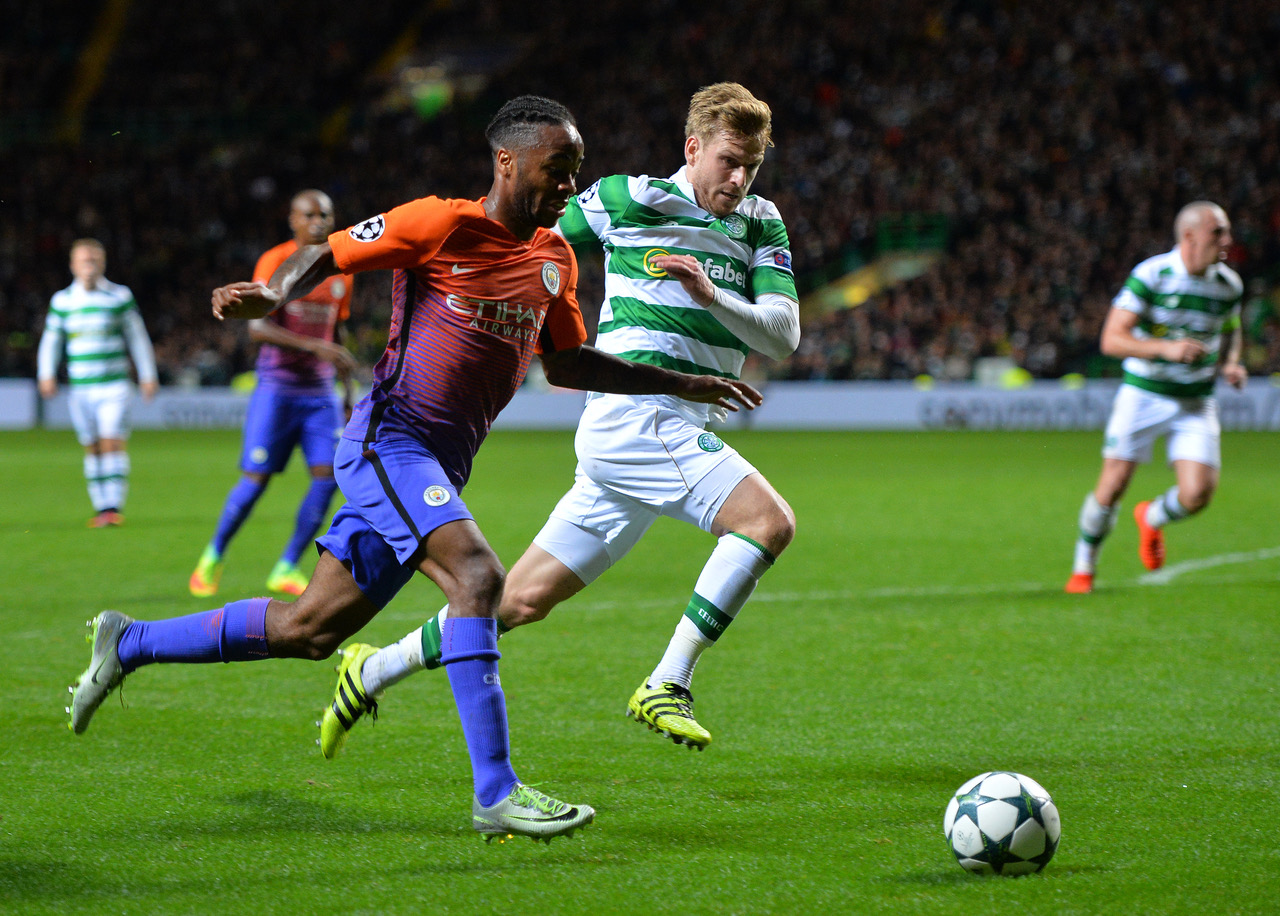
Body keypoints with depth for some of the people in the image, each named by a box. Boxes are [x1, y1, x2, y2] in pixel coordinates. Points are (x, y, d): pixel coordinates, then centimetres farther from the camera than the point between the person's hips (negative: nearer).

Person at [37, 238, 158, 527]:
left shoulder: (120, 296, 1)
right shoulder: (62, 301, 6)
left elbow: (137, 337, 7)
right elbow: (51, 340, 14)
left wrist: (148, 375, 6)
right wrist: (46, 374, 1)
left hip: (115, 386, -3)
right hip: (80, 389, 3)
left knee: (112, 444, -12)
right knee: (92, 449, 4)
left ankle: (114, 507, -12)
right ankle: (101, 507, 10)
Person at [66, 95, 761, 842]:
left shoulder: (555, 259, 13)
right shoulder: (440, 225, -8)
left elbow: (567, 364, 23)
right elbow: (327, 254, -3)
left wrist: (685, 385, 21)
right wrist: (273, 295, -24)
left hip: (441, 466, 8)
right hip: (390, 439, -8)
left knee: (312, 629, 9)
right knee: (477, 575, -27)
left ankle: (128, 642, 27)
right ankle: (496, 794, -28)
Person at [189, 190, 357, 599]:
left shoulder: (341, 271, 11)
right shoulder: (275, 263, -8)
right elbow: (258, 327, -18)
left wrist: (348, 392, 20)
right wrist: (314, 346, -27)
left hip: (320, 391, 5)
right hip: (277, 386, -5)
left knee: (327, 475, -9)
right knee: (256, 478, -7)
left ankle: (287, 568, 1)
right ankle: (213, 557, 14)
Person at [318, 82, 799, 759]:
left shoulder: (762, 226, 12)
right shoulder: (629, 199, -2)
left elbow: (783, 334, 2)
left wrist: (711, 295, -13)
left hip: (674, 434, 6)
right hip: (636, 415, -6)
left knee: (525, 599, 9)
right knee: (769, 520, -24)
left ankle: (373, 672, 23)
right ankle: (667, 685, -20)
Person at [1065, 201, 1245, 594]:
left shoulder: (1228, 285, -1)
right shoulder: (1150, 275, -16)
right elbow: (1111, 340, -20)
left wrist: (1231, 364, -1)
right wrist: (1166, 348, -33)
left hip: (1196, 403, 3)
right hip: (1142, 395, -3)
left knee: (1198, 494, -12)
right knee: (1112, 488, -5)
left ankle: (1153, 518, 23)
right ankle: (1083, 568, 19)